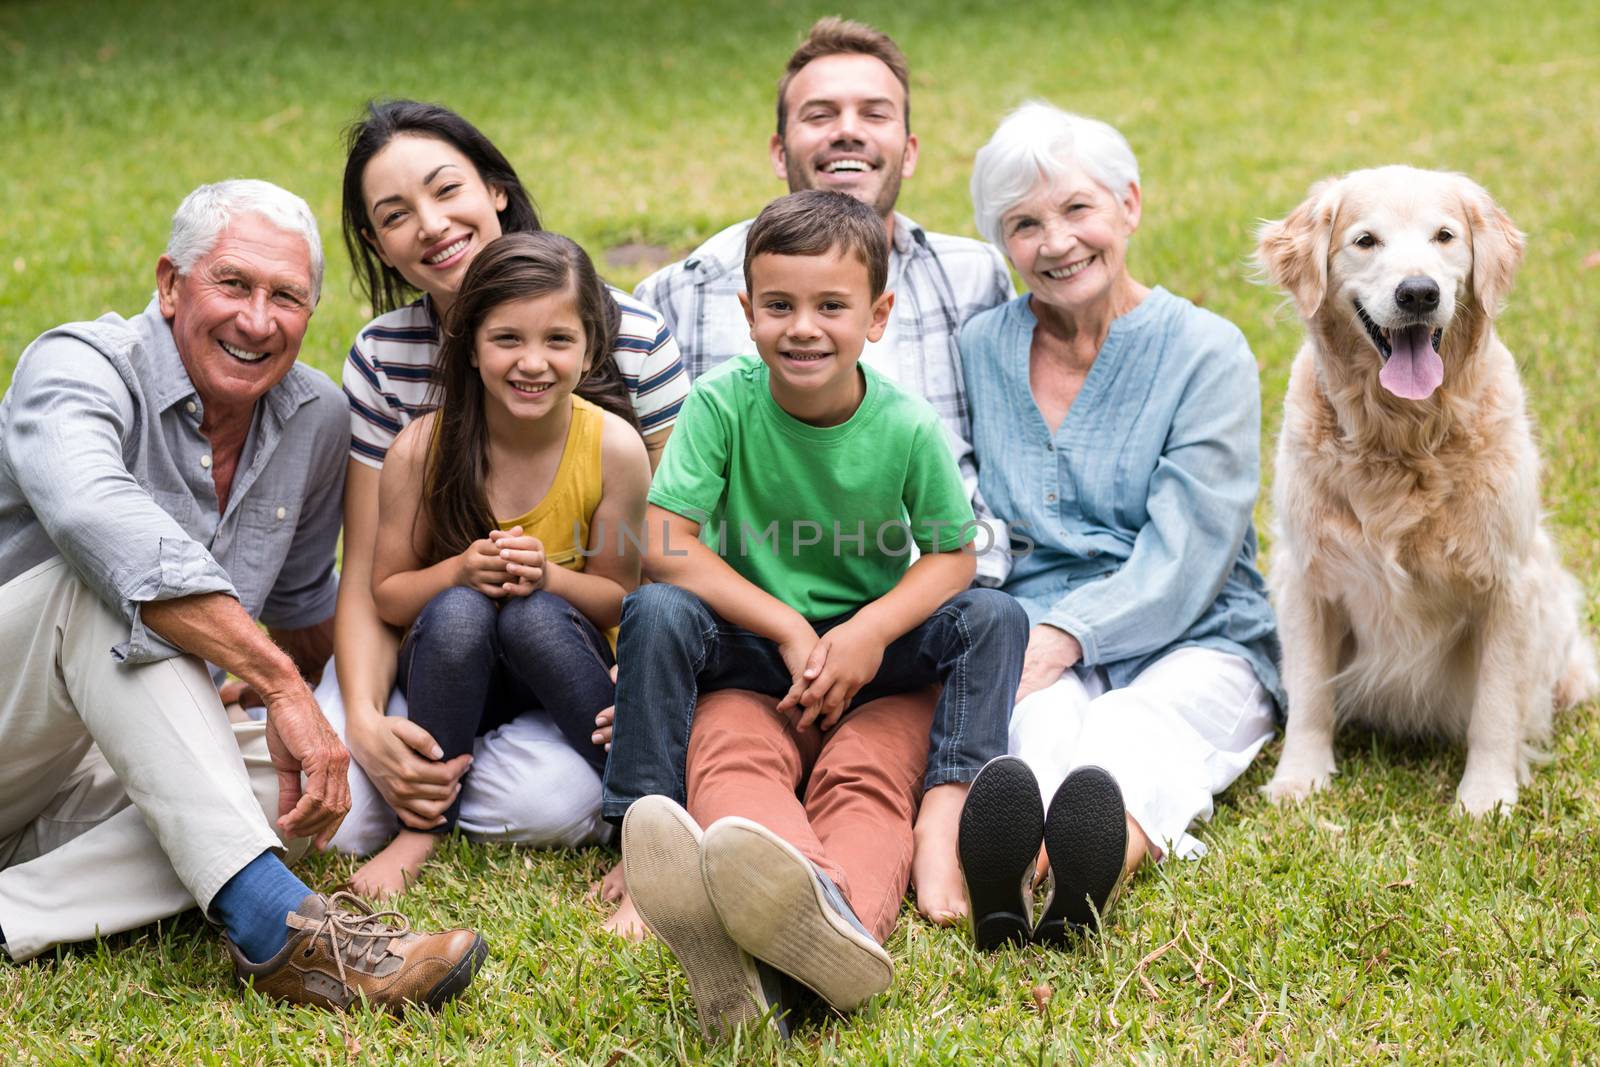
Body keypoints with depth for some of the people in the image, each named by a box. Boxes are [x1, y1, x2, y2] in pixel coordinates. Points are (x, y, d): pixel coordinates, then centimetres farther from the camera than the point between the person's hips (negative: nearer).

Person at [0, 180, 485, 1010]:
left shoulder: (315, 420, 4)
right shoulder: (77, 368, -17)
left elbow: (301, 605, 22)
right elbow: (97, 520, -39)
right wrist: (282, 686, -42)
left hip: (101, 777, 7)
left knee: (294, 781, -19)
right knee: (101, 581, -32)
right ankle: (269, 919, -43)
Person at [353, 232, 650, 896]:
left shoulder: (613, 447, -14)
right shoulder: (421, 450, -14)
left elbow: (616, 597, -5)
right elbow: (387, 595, -4)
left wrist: (547, 575, -27)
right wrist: (461, 570, -26)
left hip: (560, 661, 0)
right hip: (452, 667, 0)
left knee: (532, 614, -34)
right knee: (458, 609, -33)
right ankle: (424, 827, -20)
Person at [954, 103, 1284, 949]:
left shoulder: (1207, 355, 3)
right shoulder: (979, 350, 13)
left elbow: (1180, 565, -7)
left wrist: (1065, 633, -23)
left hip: (1188, 645, -1)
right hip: (1025, 637, 1)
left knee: (1132, 730, -36)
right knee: (1043, 722, -35)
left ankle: (1103, 858, -70)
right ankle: (1004, 875, -69)